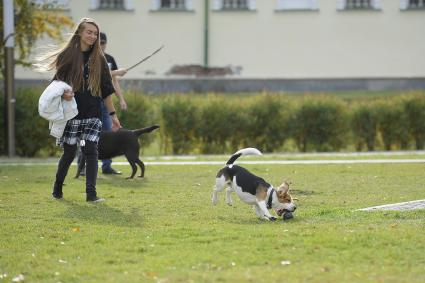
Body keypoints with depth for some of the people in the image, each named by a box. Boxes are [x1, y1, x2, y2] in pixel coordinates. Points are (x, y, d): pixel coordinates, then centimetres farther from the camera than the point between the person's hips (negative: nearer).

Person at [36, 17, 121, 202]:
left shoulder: (98, 59, 8)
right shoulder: (67, 55, 0)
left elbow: (106, 90, 11)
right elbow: (57, 82, 4)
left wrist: (113, 114, 10)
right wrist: (63, 93, -18)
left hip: (92, 114, 2)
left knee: (91, 151, -9)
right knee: (69, 153, 3)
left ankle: (91, 193, -10)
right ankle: (57, 189, 24)